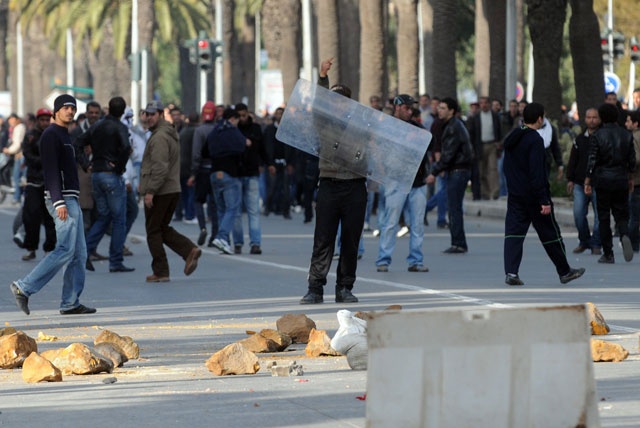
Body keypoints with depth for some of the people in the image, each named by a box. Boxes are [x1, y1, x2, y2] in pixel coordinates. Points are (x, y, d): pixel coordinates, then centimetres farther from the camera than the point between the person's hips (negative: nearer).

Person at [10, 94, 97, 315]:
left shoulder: (65, 135, 21)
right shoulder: (51, 135, -10)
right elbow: (50, 170, -18)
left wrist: (70, 201, 19)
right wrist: (59, 202, -25)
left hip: (71, 199, 10)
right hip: (61, 199, -10)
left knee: (79, 253, 6)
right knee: (65, 251, -15)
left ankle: (71, 302, 7)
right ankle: (24, 287, -13)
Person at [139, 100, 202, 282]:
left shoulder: (159, 137, -15)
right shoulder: (171, 135, 18)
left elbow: (160, 167, -24)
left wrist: (150, 191, -23)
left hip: (159, 192, -10)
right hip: (173, 190, 10)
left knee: (153, 231, 0)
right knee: (163, 228, 18)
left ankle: (161, 272, 2)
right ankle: (190, 250, 1)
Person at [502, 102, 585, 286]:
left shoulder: (511, 139, 9)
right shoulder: (535, 141, -16)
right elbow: (537, 173, -21)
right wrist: (544, 201, -19)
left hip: (514, 195, 7)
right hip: (533, 195, -6)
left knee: (513, 233, 2)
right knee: (550, 234, 6)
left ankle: (511, 272, -12)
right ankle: (565, 272, 18)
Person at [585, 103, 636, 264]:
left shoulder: (598, 135, -8)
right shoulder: (626, 135, 2)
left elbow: (592, 160, -9)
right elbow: (632, 160, 7)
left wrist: (587, 181, -2)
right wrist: (630, 178, 19)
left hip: (603, 179, -2)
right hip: (621, 180, 2)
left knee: (604, 217, 5)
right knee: (621, 214, 9)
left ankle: (608, 254, 5)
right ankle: (624, 236, -23)